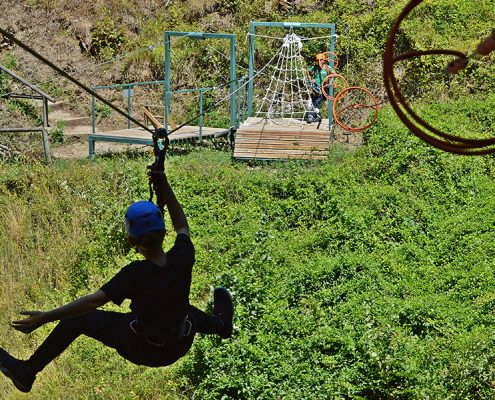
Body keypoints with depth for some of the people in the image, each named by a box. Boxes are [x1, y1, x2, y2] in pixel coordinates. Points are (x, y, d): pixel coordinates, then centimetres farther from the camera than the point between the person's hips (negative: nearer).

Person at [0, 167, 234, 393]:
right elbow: (182, 226, 2)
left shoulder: (135, 274, -31)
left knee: (77, 319, 12)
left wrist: (45, 317, -33)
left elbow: (94, 301, -34)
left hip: (140, 350, -3)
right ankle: (221, 323, 69)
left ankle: (26, 373, 22)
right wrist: (164, 188, -1)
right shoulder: (182, 259, -20)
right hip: (179, 347, 4)